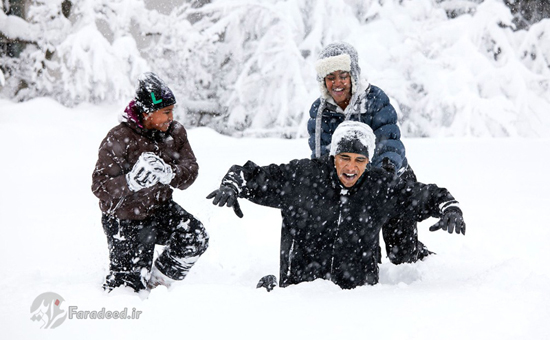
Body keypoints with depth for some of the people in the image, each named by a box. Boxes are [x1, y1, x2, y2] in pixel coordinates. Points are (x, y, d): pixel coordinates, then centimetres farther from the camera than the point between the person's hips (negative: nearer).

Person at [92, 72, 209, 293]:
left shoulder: (175, 132, -6)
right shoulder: (118, 140, -23)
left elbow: (190, 169, -11)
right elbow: (100, 187, -26)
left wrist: (170, 174, -34)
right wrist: (132, 181, -44)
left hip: (160, 209, 5)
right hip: (126, 221, -5)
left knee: (195, 239, -17)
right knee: (130, 285, 1)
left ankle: (158, 281, 7)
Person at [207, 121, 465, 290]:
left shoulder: (380, 187, 2)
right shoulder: (301, 177, -5)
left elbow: (426, 196, 12)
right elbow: (252, 177, 2)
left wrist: (450, 208, -6)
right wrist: (231, 186, -17)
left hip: (356, 290, 2)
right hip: (300, 284, -2)